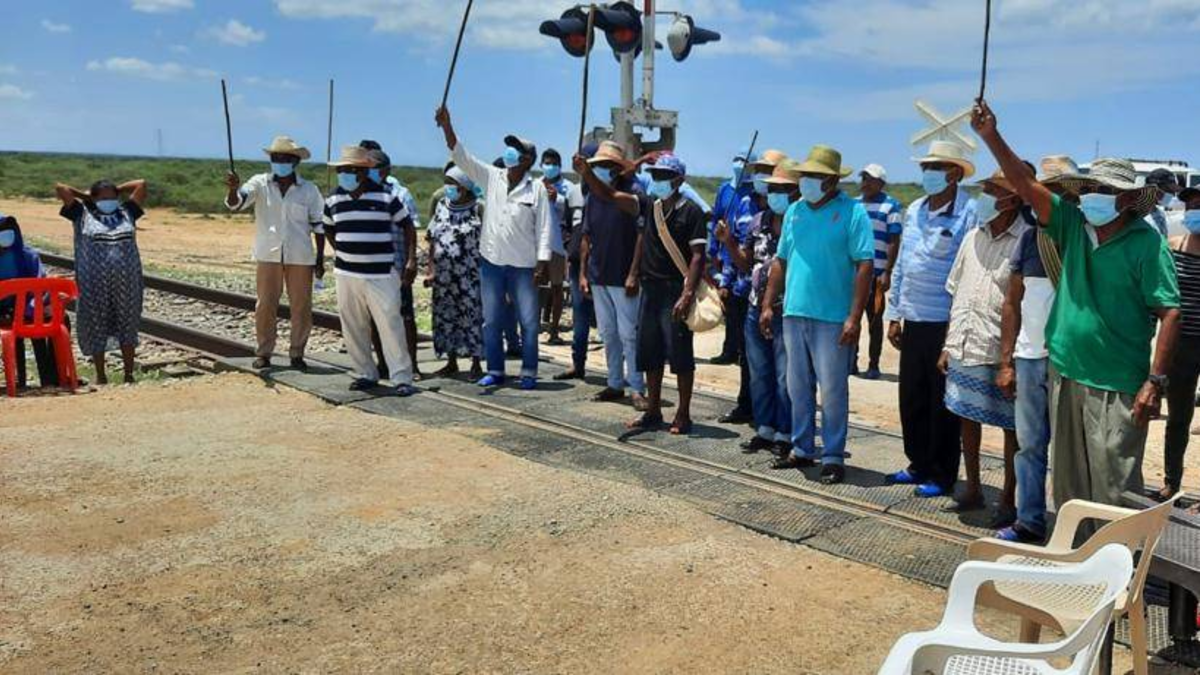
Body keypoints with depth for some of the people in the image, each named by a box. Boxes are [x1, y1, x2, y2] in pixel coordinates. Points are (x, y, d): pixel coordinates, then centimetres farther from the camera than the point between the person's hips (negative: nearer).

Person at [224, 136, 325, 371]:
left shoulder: (309, 190, 1)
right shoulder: (260, 183, 0)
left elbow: (318, 225, 5)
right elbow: (235, 203, -12)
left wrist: (320, 259, 2)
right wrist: (233, 189, -35)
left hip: (300, 257, 0)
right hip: (268, 256, 0)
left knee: (301, 307, 6)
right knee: (265, 306, 4)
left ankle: (297, 353, 18)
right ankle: (263, 353, 15)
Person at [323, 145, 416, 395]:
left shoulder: (385, 196, -4)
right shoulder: (334, 199, 7)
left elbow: (407, 225, 4)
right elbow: (328, 228, 24)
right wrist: (338, 251, 14)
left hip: (381, 274, -4)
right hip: (347, 273, 4)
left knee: (390, 324, -7)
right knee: (353, 328, 8)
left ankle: (401, 378, -3)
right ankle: (365, 374, 20)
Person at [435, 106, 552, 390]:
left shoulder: (537, 188, -3)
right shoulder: (491, 177, 6)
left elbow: (543, 227, -5)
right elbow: (461, 156, 2)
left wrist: (542, 262, -10)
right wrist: (447, 125, -9)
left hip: (523, 265, -3)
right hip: (491, 261, 4)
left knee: (528, 322, 0)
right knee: (491, 321, 9)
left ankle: (529, 373, 11)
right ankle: (495, 371, 19)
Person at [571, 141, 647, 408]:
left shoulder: (633, 192, -8)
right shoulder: (594, 196, 11)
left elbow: (641, 235, -13)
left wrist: (634, 274, -20)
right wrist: (582, 272, 9)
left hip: (623, 278, -6)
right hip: (598, 276, 6)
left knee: (628, 334, -4)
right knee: (608, 334, 12)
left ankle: (637, 388, 2)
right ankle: (615, 383, 21)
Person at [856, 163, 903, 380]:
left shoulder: (891, 206, -3)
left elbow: (894, 242, -8)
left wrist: (887, 273, -15)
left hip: (876, 273, -5)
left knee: (874, 320, 3)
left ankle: (873, 365, 10)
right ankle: (851, 361, 17)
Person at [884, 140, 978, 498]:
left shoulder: (968, 213, -12)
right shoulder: (914, 211, 11)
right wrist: (894, 314, 14)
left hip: (946, 324, -7)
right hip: (913, 321, 7)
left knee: (942, 403, 4)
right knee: (911, 398, 14)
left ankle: (942, 475, 17)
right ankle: (919, 464, 30)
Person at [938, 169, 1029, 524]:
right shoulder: (973, 238, 10)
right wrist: (948, 345, 14)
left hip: (1001, 353, -6)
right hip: (964, 348, 7)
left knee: (1011, 426, 6)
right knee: (967, 418, 16)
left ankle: (1008, 501, 19)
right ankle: (973, 490, 32)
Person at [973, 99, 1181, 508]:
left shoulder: (1147, 242, -10)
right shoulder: (1074, 224, 4)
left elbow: (1170, 312, -13)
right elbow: (1025, 186, 0)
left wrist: (1156, 381, -17)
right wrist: (991, 137, -10)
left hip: (1117, 387, -6)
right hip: (1065, 373, 6)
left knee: (1114, 489, -2)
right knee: (1068, 481, 16)